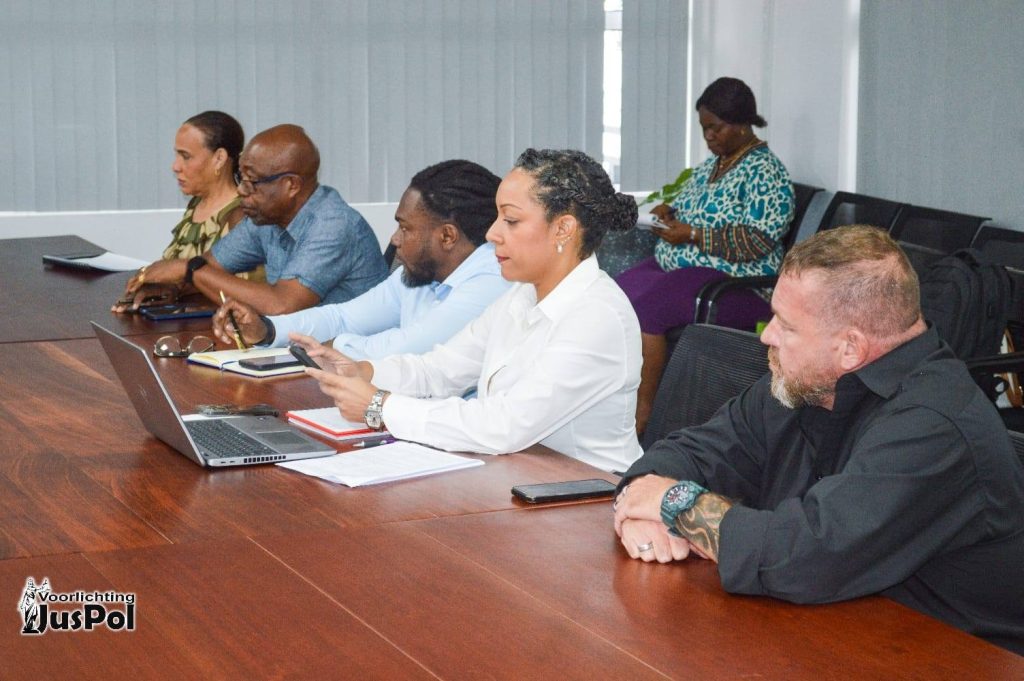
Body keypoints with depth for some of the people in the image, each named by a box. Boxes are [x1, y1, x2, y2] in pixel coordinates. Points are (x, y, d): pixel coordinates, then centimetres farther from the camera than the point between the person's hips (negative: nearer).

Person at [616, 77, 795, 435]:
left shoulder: (765, 172, -9)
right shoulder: (712, 165, 17)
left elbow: (758, 241, -19)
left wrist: (691, 235, -20)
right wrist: (667, 214, 5)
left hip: (734, 282, -9)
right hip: (677, 266, 9)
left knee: (643, 309, -30)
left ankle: (643, 410, -24)